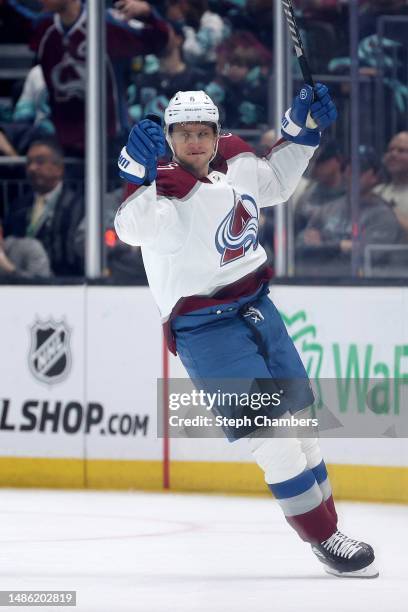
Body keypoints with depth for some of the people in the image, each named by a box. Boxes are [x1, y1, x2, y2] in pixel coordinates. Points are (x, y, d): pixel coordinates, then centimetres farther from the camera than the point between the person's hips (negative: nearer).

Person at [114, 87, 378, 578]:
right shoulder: (166, 190, -20)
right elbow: (132, 226, -41)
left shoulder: (236, 161, 2)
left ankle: (328, 526, 27)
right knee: (272, 437, -9)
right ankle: (325, 540, 0)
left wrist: (303, 128, 10)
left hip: (256, 309, 7)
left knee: (297, 420, 15)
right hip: (204, 330, -7)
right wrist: (138, 173, -58)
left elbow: (276, 185, 22)